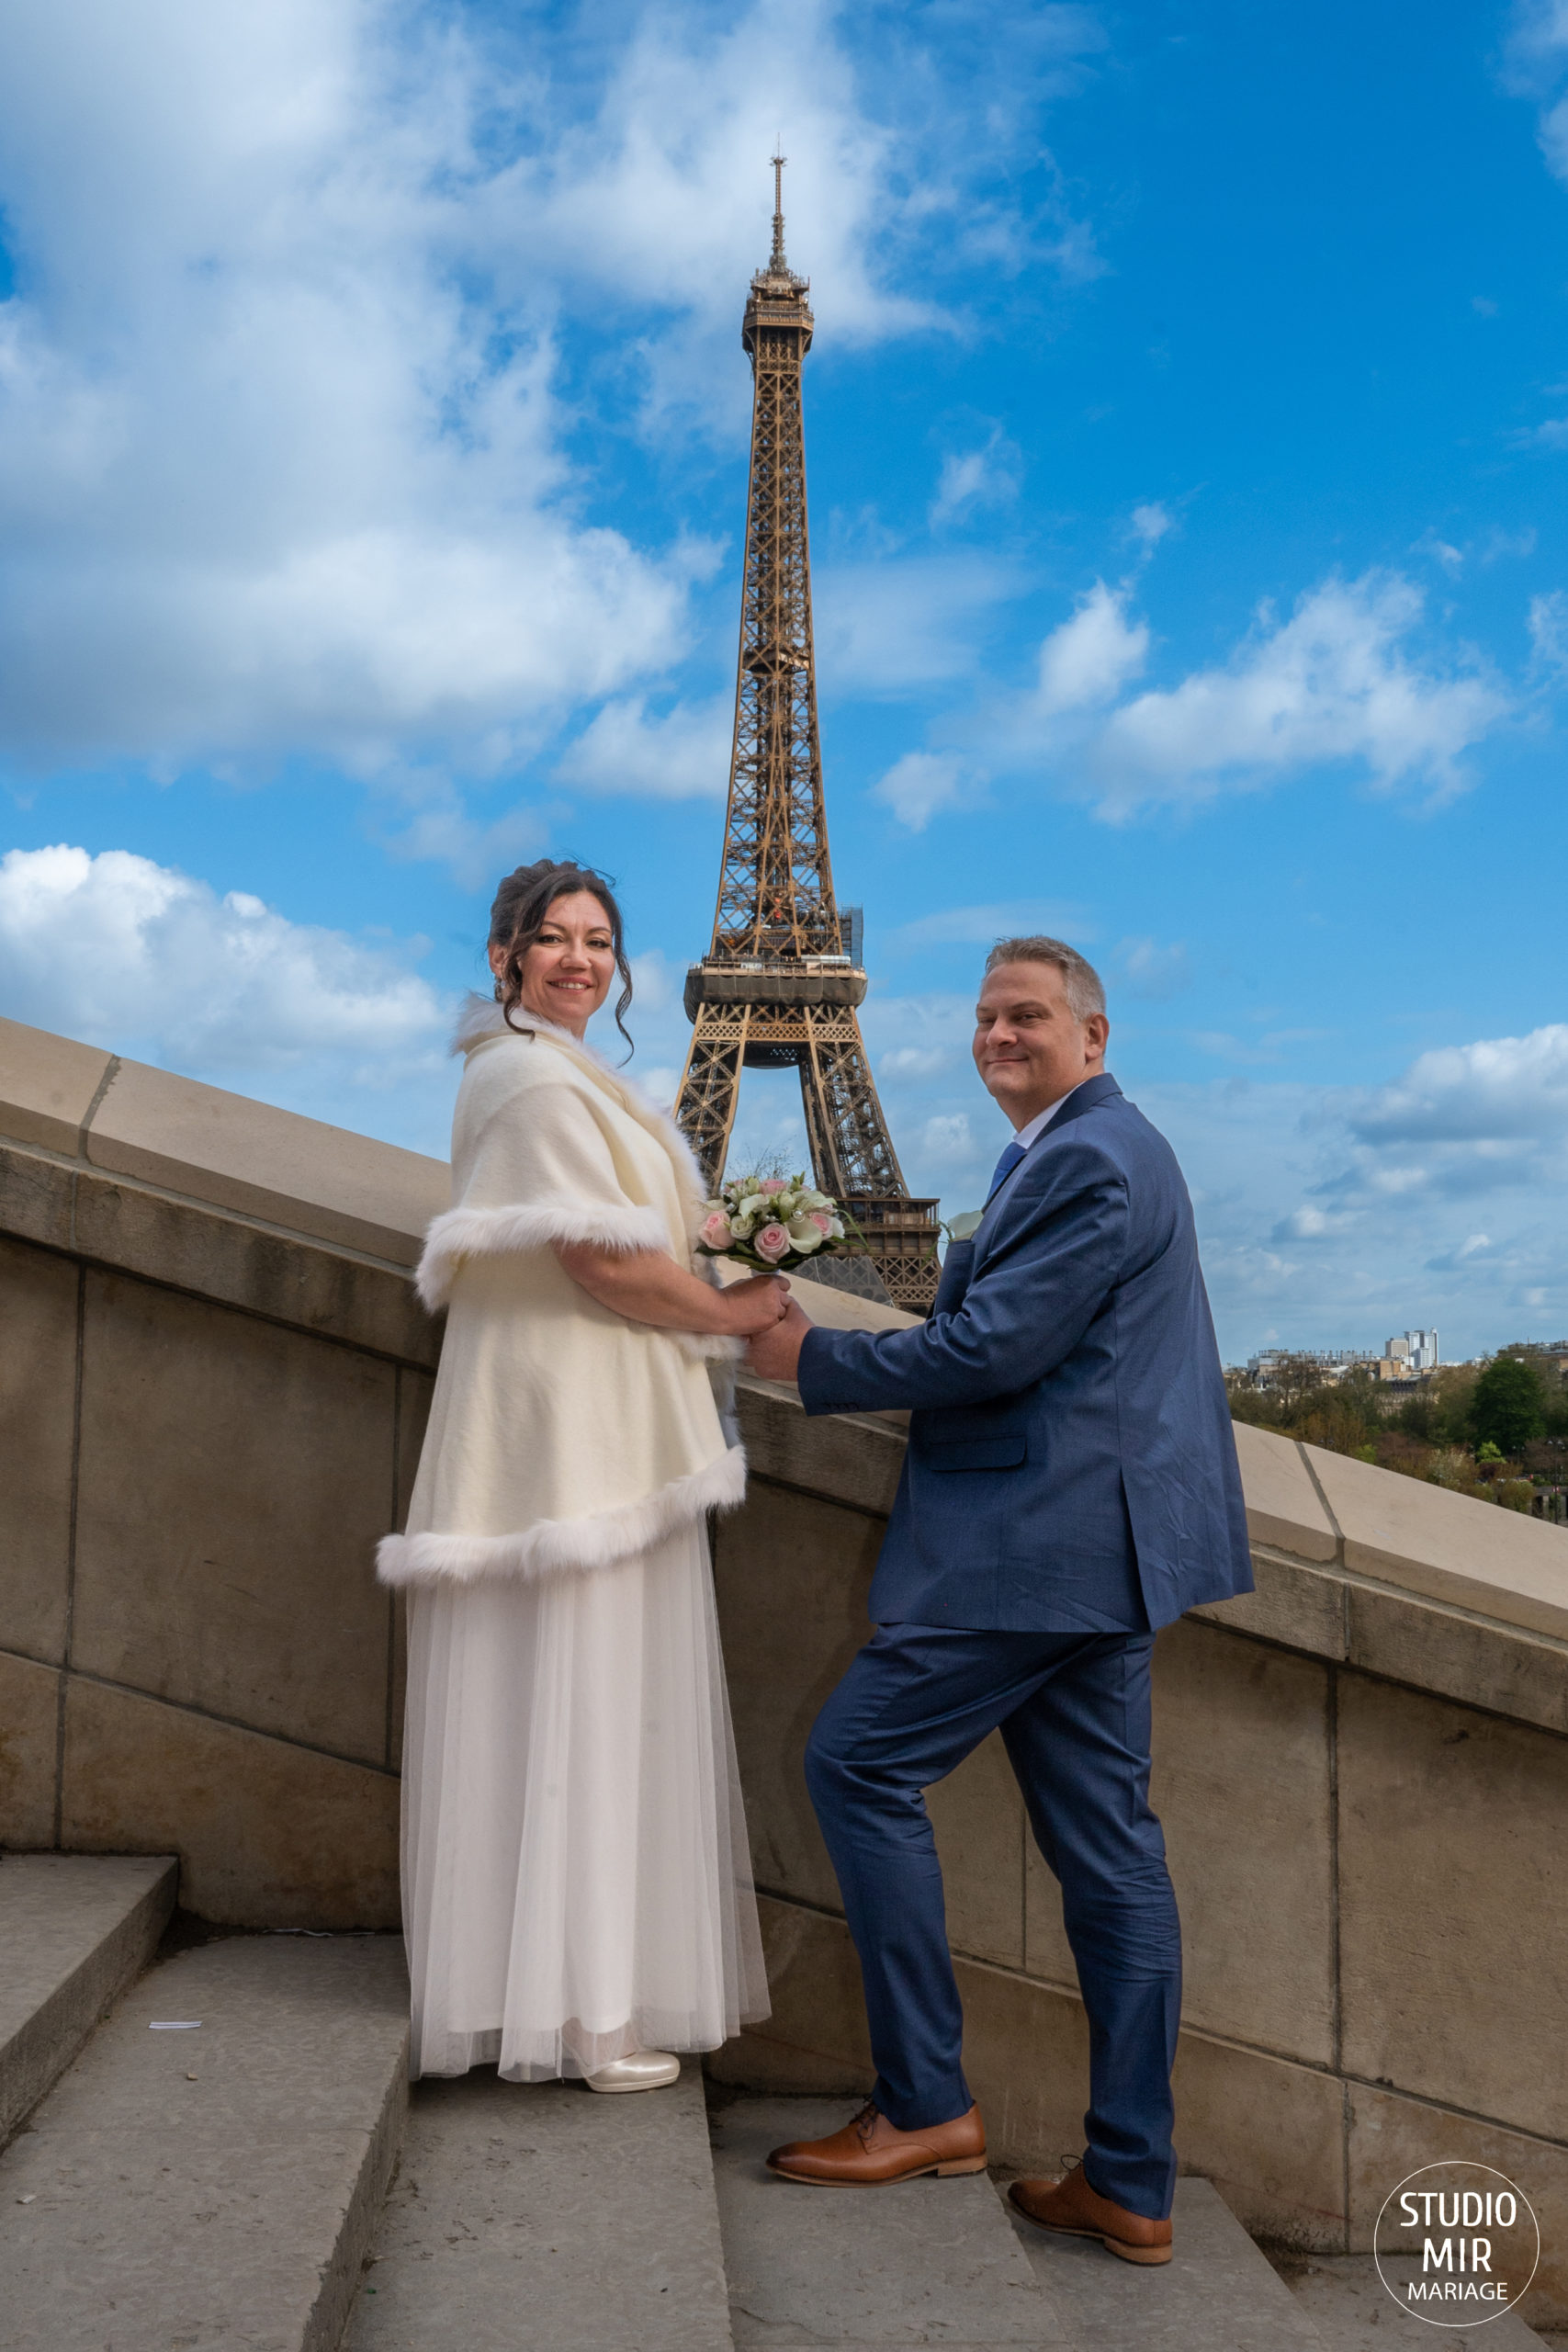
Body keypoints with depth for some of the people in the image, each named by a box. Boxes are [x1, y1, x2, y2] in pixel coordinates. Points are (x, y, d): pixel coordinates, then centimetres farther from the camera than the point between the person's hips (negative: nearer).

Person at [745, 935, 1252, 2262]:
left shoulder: (1088, 1162, -14)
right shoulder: (1100, 1149, 20)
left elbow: (993, 1350, -19)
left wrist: (816, 1358, -8)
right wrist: (865, 1379, 14)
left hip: (1038, 1541, -11)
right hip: (1094, 1543, 11)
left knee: (859, 1763, -3)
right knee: (1106, 1840, 9)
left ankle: (925, 2106, 5)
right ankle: (1131, 2187, 16)